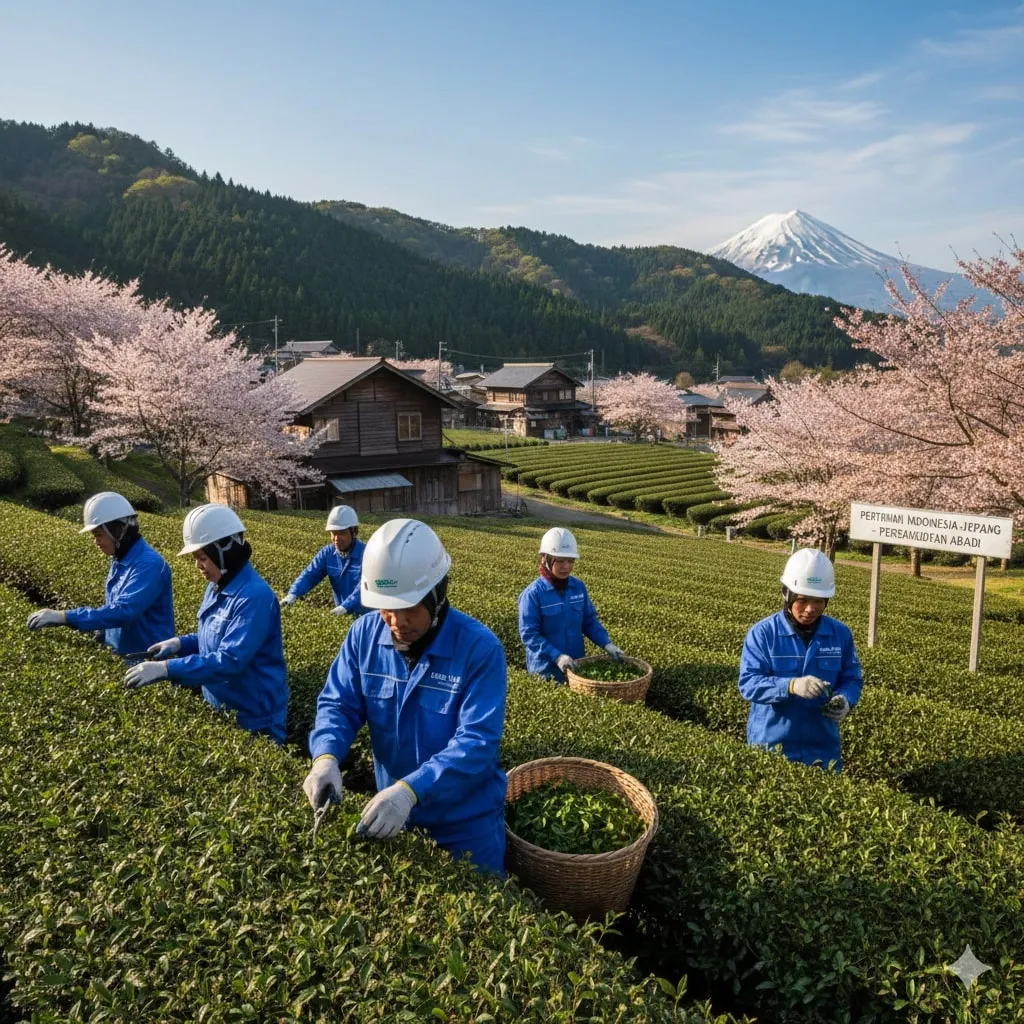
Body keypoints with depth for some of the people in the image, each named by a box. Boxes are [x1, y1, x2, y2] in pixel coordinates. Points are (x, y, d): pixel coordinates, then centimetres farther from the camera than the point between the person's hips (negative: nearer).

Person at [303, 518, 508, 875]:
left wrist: (410, 789, -41)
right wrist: (326, 757, -27)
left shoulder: (480, 648, -25)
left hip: (467, 822, -4)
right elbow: (337, 704, -6)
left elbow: (477, 742, -29)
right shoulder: (364, 634, -10)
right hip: (392, 812, 4)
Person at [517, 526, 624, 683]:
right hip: (545, 670, -5)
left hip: (576, 666, 5)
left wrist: (606, 643, -7)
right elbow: (529, 634, -18)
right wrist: (557, 656, -27)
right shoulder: (533, 594, -16)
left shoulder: (578, 586, -1)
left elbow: (589, 621, 7)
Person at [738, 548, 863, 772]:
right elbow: (748, 683, -17)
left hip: (822, 748, 3)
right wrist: (791, 686, -33)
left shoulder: (841, 634, 1)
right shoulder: (762, 633, -11)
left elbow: (852, 679, 7)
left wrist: (845, 700, -16)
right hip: (770, 746, -3)